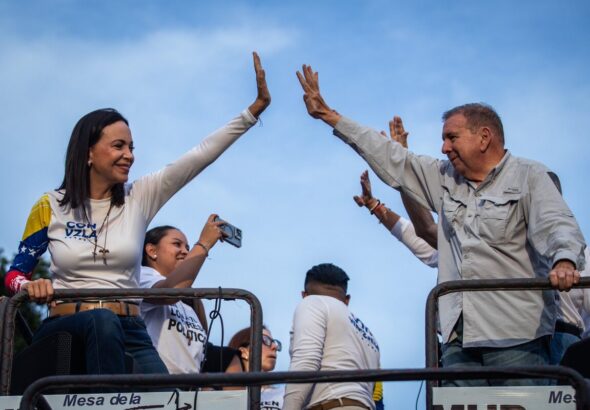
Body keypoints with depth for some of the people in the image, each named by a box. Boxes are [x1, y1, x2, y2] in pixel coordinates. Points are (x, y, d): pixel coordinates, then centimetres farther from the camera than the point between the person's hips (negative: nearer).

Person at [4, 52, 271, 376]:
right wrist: (29, 286, -16)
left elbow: (202, 155, 1)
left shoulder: (140, 197, 7)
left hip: (127, 332, 2)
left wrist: (256, 107, -6)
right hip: (66, 326, -2)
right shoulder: (51, 206, 4)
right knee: (102, 320, -37)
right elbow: (15, 273, 9)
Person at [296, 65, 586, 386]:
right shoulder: (445, 179, 21)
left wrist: (564, 262, -34)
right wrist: (329, 116, 24)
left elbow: (558, 226, -10)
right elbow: (390, 160, 25)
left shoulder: (528, 176, 4)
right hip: (459, 336, 5)